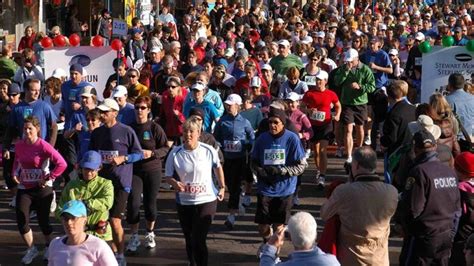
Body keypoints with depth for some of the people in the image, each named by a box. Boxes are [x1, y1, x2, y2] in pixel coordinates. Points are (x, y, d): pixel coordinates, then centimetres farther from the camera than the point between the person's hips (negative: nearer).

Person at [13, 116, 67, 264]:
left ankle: (48, 248, 32)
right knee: (21, 220, -4)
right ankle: (31, 250, 16)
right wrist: (15, 173, 5)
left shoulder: (43, 146, -16)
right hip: (24, 188, 4)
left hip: (42, 189, -4)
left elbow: (62, 164, -22)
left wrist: (49, 178, -19)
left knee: (43, 220, 8)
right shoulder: (19, 145, 0)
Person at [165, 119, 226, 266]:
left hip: (207, 200, -2)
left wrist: (222, 187, 13)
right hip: (184, 202, 2)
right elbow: (168, 176, -2)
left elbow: (218, 167, 11)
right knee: (189, 240, 15)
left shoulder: (208, 150, -8)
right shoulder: (175, 153, -8)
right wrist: (175, 183, -23)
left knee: (198, 240, -12)